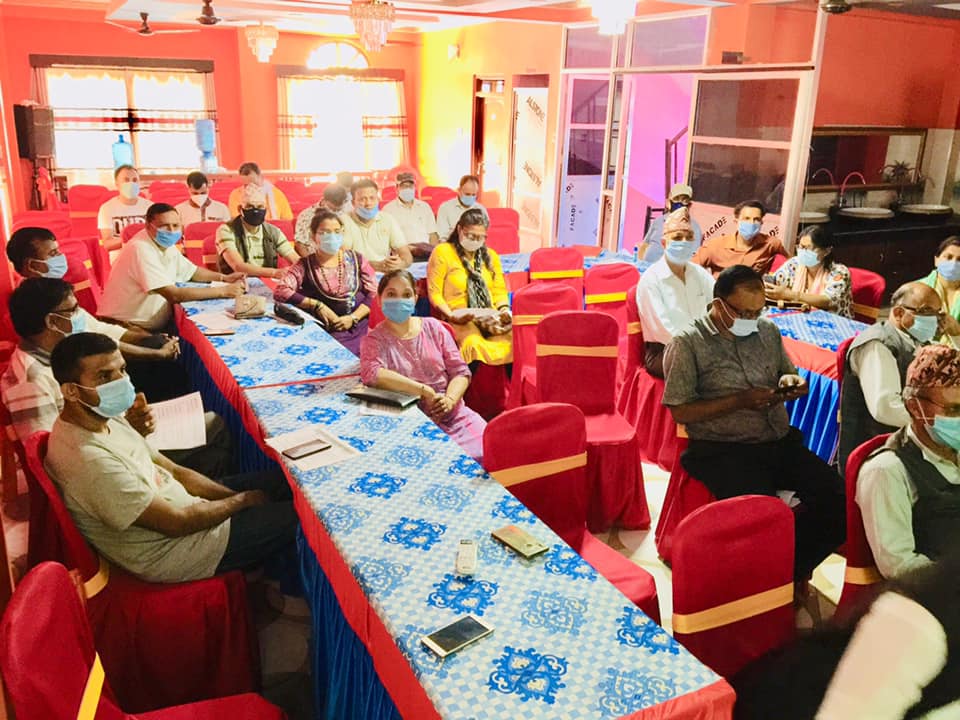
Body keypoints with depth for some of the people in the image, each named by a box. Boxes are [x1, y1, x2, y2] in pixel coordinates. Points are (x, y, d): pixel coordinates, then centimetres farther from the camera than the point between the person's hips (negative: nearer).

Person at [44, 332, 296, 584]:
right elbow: (177, 522, -25)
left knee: (281, 480, 11)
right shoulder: (91, 461, -32)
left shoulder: (106, 419, -1)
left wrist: (233, 496, -2)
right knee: (297, 514, -6)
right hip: (170, 552, -9)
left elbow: (174, 472, 7)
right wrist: (243, 500, -10)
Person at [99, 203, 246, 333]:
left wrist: (224, 278, 2)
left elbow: (192, 272, 20)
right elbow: (174, 295, -28)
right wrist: (224, 291, -24)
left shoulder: (165, 244, 5)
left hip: (156, 326, 9)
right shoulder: (142, 250, -22)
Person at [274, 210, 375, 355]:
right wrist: (316, 305, -11)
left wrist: (353, 318, -8)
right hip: (325, 331, -1)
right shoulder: (306, 265, 5)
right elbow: (280, 291, -7)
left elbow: (374, 293, 6)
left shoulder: (356, 259, 10)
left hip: (358, 326, 1)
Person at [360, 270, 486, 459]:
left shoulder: (433, 327, 11)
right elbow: (371, 374, -19)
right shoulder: (375, 339, 2)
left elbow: (461, 372, 9)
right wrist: (425, 391, -20)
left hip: (454, 414, 4)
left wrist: (450, 399, -12)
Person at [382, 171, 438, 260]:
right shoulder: (388, 209, 5)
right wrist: (407, 248, -17)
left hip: (427, 250, 4)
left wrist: (435, 252, -2)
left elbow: (432, 234, 17)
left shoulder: (424, 207, 19)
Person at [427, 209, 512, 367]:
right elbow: (434, 293, 1)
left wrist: (504, 310, 0)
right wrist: (450, 314, -14)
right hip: (460, 320, -4)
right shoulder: (442, 252, 7)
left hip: (491, 318, 4)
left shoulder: (491, 256, 24)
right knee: (474, 344, -39)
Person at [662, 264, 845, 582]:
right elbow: (681, 412, -8)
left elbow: (788, 374, 26)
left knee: (837, 498, -13)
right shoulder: (687, 344, -5)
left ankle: (791, 570, 10)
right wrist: (739, 401, -15)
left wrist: (789, 382, 1)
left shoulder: (768, 331, 14)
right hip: (722, 451, -6)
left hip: (781, 442, 6)